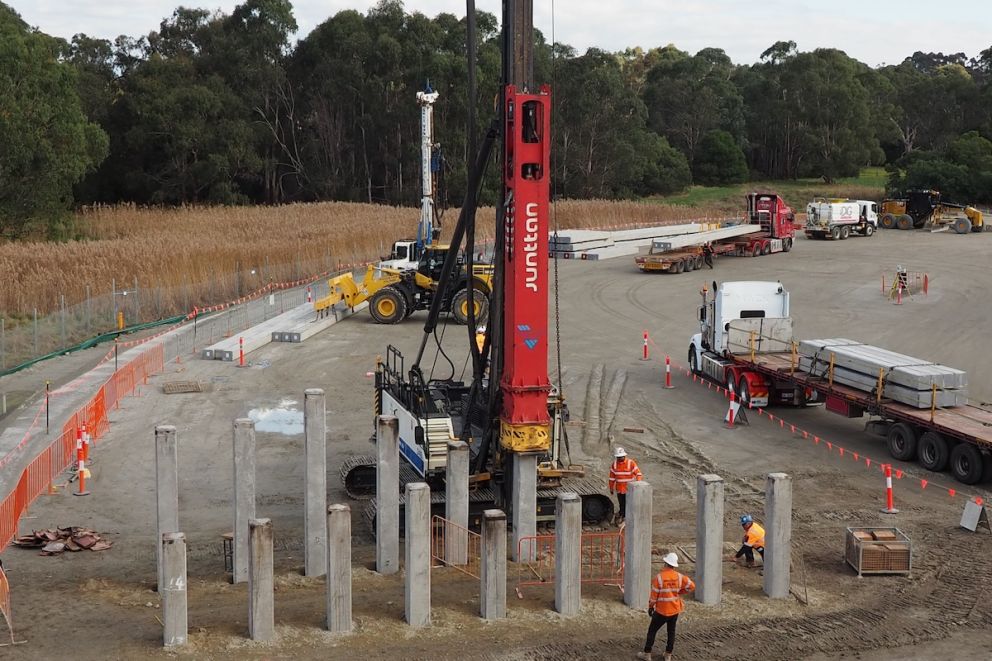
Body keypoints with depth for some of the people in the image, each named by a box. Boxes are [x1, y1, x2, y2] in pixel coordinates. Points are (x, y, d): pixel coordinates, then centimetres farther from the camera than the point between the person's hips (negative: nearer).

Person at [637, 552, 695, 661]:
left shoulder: (659, 577, -18)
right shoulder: (679, 577, -7)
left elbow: (654, 595, -13)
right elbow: (692, 586, -3)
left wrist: (650, 607, 2)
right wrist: (679, 592, 8)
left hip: (661, 611, -4)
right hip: (675, 610, 4)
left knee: (652, 631, 11)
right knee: (671, 632, 17)